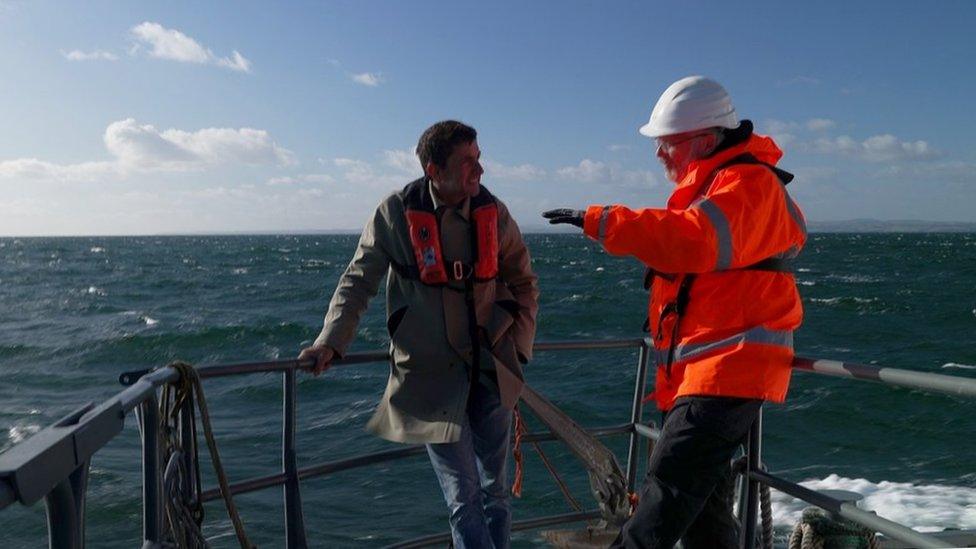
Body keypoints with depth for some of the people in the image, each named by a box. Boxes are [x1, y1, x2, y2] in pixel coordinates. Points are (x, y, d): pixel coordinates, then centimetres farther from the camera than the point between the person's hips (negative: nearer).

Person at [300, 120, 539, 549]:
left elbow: (523, 283, 12)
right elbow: (358, 281, 1)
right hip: (431, 375, -3)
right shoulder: (396, 213, -8)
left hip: (491, 370, 3)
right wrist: (330, 342, -9)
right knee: (464, 499, 1)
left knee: (495, 491, 16)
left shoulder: (493, 212, 0)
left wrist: (518, 343, 5)